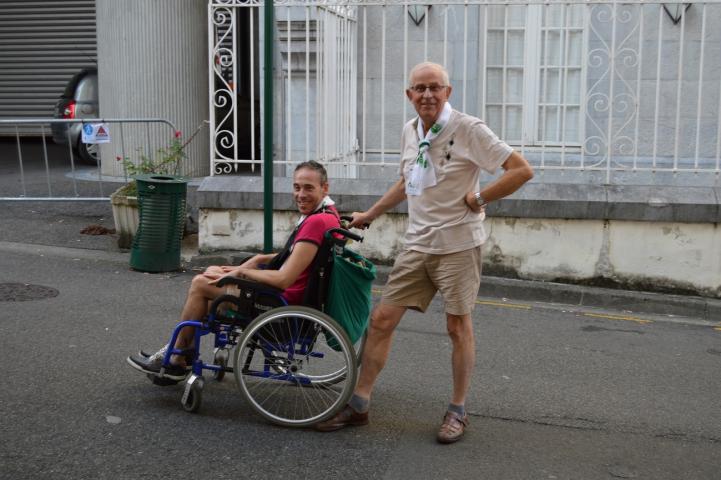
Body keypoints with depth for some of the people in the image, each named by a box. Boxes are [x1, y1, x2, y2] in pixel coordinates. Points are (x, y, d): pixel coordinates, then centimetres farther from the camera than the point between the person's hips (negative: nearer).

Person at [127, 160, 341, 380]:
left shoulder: (317, 222, -26)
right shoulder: (325, 213, 6)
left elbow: (284, 279, -27)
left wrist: (242, 272, -12)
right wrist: (259, 260, 5)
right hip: (291, 292, 10)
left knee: (200, 284, -2)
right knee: (211, 272, 19)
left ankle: (176, 360, 13)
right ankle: (183, 351, 22)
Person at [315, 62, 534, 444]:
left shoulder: (469, 130, -12)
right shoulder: (409, 131, 9)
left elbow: (522, 170, -16)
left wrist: (479, 199, -14)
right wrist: (369, 215, 28)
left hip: (458, 243, -6)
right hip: (417, 244, 6)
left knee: (458, 326, 4)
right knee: (382, 318, 3)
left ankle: (458, 411, 20)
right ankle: (359, 404, 13)